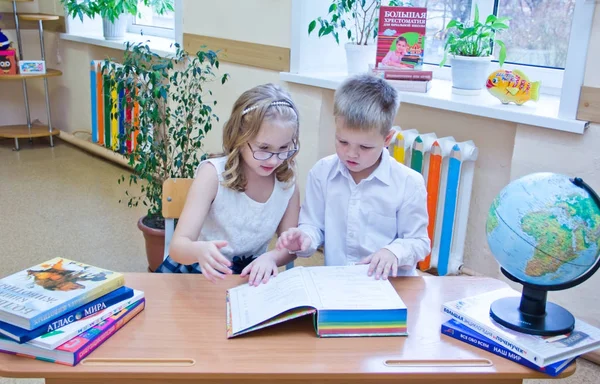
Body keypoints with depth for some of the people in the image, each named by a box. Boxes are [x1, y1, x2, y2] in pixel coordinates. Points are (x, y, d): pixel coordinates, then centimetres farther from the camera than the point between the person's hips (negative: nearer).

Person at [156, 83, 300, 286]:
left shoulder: (287, 180, -8)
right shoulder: (213, 173, -19)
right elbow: (178, 246, -25)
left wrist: (270, 257, -23)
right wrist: (200, 250, -48)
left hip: (250, 277, 2)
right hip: (199, 272, -1)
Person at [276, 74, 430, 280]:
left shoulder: (409, 183, -7)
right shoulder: (321, 173, 1)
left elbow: (418, 242, 0)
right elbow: (314, 225, 8)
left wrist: (394, 252, -20)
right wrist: (306, 237, -14)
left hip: (389, 286, -1)